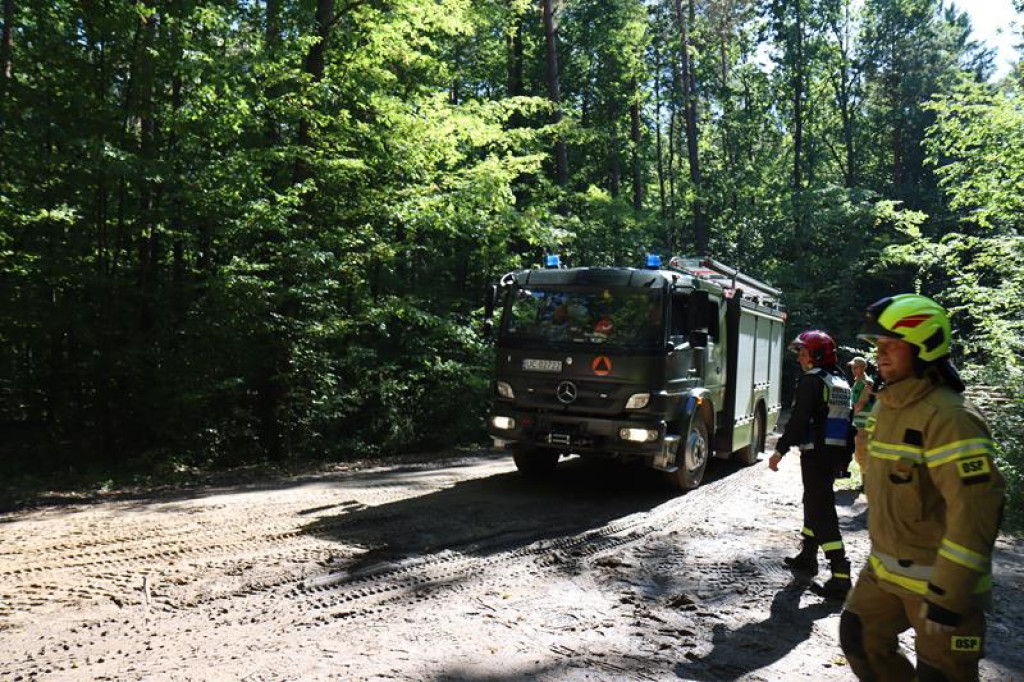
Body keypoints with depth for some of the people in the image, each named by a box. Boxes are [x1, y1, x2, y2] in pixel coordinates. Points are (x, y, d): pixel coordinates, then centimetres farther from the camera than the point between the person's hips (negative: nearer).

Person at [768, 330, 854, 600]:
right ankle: (807, 557, 34)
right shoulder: (841, 382, 15)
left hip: (816, 453, -9)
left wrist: (780, 451, -15)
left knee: (822, 512, -8)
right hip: (837, 453, 9)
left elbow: (798, 420, -20)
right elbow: (847, 421, 20)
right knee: (814, 503, 22)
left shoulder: (812, 381, -13)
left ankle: (840, 577, -10)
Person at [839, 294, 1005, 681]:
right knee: (860, 641, 15)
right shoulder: (886, 408, 7)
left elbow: (975, 511, -26)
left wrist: (947, 596, -25)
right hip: (885, 570, 8)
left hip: (938, 580, -8)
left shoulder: (949, 417, -22)